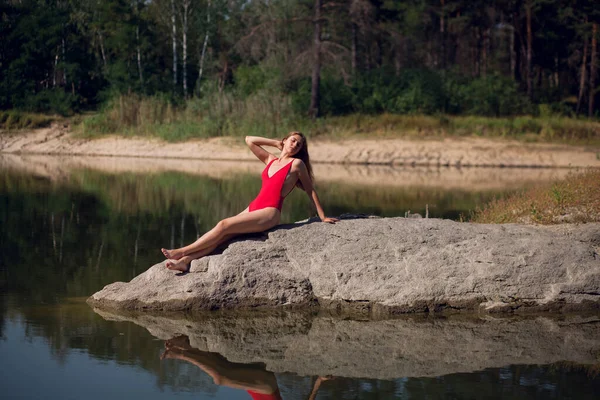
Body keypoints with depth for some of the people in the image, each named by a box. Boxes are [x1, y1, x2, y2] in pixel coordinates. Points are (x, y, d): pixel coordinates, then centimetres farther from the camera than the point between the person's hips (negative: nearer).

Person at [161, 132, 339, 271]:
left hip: (270, 213, -6)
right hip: (253, 208, 6)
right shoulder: (270, 160, 20)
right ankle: (185, 260, -26)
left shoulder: (297, 163, 3)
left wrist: (322, 217, 7)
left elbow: (310, 190, 7)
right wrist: (276, 143, 22)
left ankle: (182, 251, -17)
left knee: (224, 225, -18)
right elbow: (249, 140, 25)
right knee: (222, 235, -14)